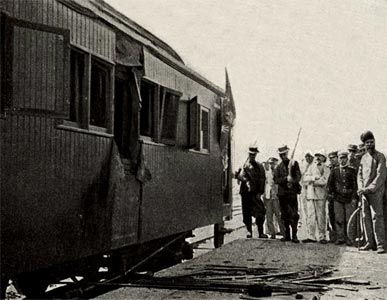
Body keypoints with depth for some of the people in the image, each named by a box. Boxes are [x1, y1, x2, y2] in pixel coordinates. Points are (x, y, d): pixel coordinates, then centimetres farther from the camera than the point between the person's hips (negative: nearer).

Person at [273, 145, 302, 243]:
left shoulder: (294, 163, 5)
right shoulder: (279, 167, 11)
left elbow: (298, 177, 0)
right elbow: (276, 180, 3)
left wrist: (292, 181, -18)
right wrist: (286, 179, -12)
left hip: (292, 192, -3)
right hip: (282, 193, 3)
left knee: (294, 214, -8)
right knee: (284, 215, 7)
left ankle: (294, 235, -5)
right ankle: (287, 235, 14)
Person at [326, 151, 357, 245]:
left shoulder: (352, 170, 6)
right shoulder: (334, 171, 12)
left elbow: (356, 184, 3)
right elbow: (329, 184, 16)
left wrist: (354, 198, -4)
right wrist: (330, 193, 4)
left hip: (349, 198, -2)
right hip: (338, 198, 2)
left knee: (349, 219, -3)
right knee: (339, 219, 0)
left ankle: (349, 238, 2)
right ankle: (340, 238, 6)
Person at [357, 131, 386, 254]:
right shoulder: (364, 158, 16)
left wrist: (370, 188, -15)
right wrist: (360, 188, -1)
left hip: (375, 191, -6)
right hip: (364, 192, 6)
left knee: (377, 217, -11)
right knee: (365, 217, 5)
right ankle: (370, 242, 13)